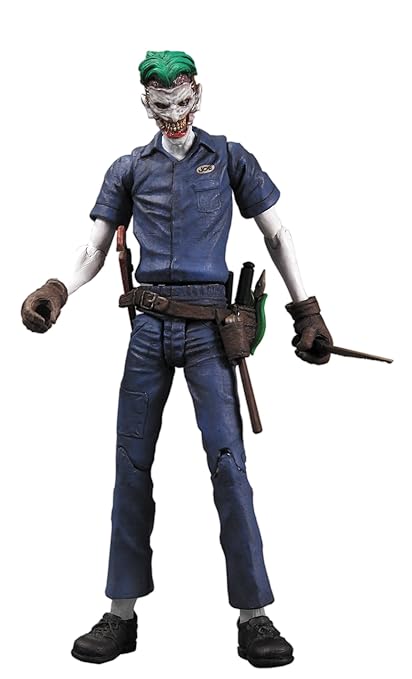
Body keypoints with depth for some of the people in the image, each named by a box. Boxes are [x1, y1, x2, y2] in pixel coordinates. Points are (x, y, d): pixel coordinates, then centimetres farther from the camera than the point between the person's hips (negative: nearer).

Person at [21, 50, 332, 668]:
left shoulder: (229, 158, 9)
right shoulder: (130, 169, 13)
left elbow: (276, 235, 9)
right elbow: (95, 250, 12)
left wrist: (306, 309, 1)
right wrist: (57, 290, -8)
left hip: (207, 328, -2)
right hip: (148, 327, 3)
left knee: (227, 460, -8)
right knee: (132, 464, 3)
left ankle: (254, 616, 0)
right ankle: (123, 614, 13)